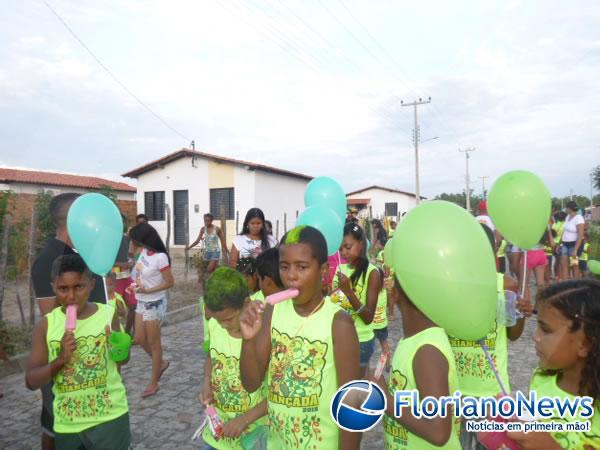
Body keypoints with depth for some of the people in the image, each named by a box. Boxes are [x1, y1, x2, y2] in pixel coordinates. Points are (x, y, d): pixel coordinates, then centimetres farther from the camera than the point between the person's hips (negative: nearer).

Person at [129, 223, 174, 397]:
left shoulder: (160, 257, -24)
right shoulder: (144, 251, -2)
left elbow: (170, 283, -19)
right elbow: (132, 251, 21)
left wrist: (147, 290, -24)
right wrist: (132, 235, 4)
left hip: (154, 303, -8)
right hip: (142, 302, 8)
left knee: (153, 343, 5)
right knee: (140, 339, 15)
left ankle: (154, 382, 21)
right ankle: (161, 363, 38)